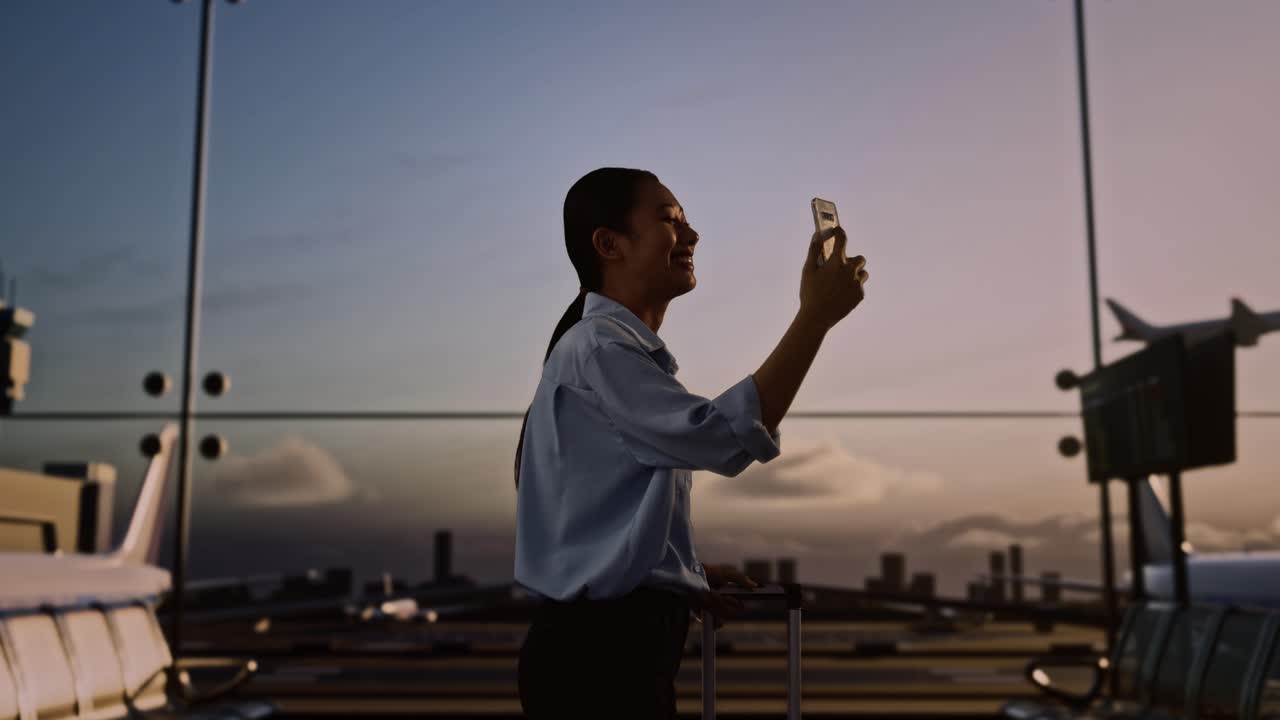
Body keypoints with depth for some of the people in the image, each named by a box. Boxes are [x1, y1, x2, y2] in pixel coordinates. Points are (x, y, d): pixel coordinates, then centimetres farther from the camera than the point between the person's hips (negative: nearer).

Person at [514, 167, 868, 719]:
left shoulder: (625, 351, 17)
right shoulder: (598, 349, -15)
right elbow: (725, 436, -27)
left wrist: (681, 575, 11)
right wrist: (815, 316, -23)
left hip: (624, 642, 10)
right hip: (600, 651, -10)